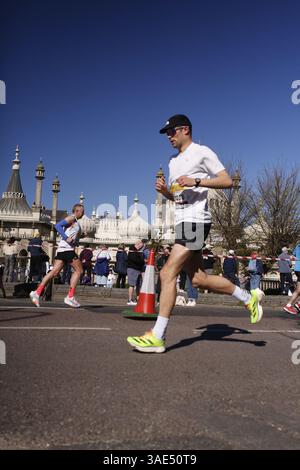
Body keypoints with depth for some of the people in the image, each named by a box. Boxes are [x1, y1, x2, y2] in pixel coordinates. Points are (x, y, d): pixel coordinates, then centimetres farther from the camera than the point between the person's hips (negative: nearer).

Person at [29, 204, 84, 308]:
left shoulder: (75, 222, 25)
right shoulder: (72, 218, -3)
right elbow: (58, 225, -17)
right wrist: (66, 238, -21)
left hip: (62, 249, 9)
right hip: (67, 248, -9)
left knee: (54, 272, 3)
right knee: (78, 270, -2)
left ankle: (37, 292, -3)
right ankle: (70, 297, -3)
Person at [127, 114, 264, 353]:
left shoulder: (202, 152, -1)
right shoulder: (174, 162, 23)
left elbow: (227, 181, -8)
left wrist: (196, 181, -18)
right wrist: (164, 190, 7)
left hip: (196, 221, -9)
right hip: (182, 222, 9)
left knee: (168, 273, -15)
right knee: (199, 279, 9)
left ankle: (157, 337, -10)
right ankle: (249, 297, 26)